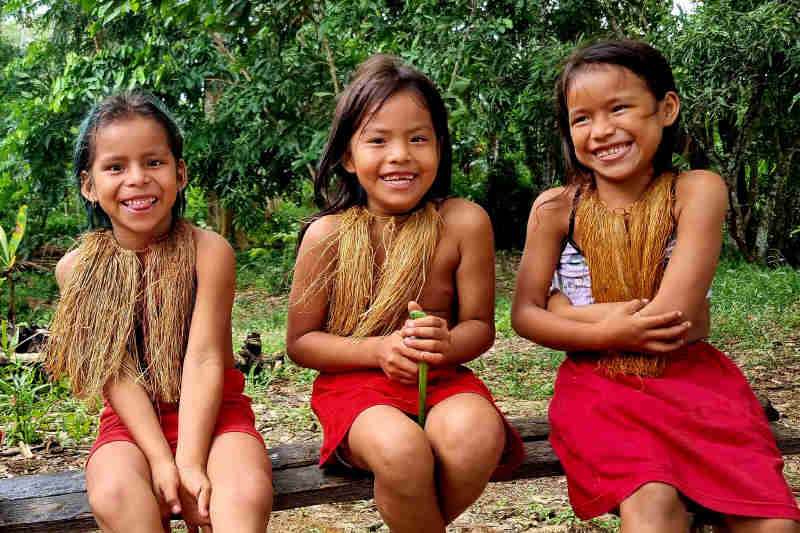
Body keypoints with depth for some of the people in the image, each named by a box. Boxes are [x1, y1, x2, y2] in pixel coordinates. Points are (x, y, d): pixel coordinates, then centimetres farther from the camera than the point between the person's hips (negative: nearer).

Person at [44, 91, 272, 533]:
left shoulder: (208, 251, -9)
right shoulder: (77, 269, -3)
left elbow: (204, 360, -14)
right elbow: (117, 374, -7)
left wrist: (190, 462, -23)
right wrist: (161, 460, -19)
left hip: (211, 410, -1)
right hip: (131, 419, 2)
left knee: (247, 492, -32)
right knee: (114, 495, -31)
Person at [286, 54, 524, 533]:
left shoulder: (463, 223, -7)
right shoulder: (328, 235, -7)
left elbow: (480, 326, 1)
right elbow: (300, 342, 0)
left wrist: (446, 344, -24)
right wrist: (379, 350, -17)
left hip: (441, 379, 2)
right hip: (356, 384, -1)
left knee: (476, 436, -32)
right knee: (400, 449, -34)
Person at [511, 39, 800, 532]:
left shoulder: (697, 191, -7)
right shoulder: (557, 208, -2)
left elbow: (675, 320, -15)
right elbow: (524, 314, -1)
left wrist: (564, 308, -8)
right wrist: (606, 333, -16)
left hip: (692, 377, 1)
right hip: (600, 385, 0)